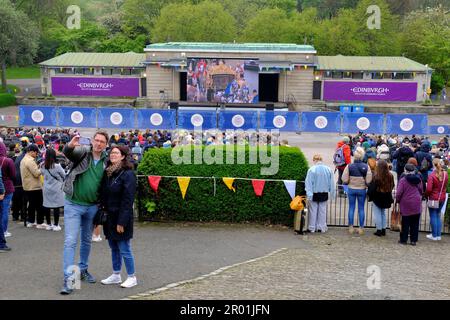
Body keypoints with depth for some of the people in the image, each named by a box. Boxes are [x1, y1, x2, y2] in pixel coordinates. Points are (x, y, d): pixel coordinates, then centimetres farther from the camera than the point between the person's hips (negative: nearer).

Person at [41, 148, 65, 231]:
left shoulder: (42, 166, -3)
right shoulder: (57, 166, -15)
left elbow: (43, 174, 11)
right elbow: (64, 175, -4)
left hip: (46, 189, 5)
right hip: (56, 189, -5)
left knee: (46, 207, 11)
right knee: (56, 207, 2)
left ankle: (49, 224, 19)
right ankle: (56, 225, 6)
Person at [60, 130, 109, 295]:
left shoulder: (106, 161, 3)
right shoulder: (83, 152, -8)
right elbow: (68, 152, -30)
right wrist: (71, 145, -53)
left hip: (92, 206, 4)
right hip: (73, 204, -4)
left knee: (87, 241, 18)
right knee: (70, 241, -8)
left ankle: (83, 270, 36)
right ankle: (68, 278, -5)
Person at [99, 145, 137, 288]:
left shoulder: (127, 174, -14)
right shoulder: (107, 172, 8)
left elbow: (127, 200, -17)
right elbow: (103, 195, 14)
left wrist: (121, 222, -20)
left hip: (121, 217, -7)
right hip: (109, 216, 7)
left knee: (124, 249, 0)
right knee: (113, 248, 15)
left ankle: (132, 277, 13)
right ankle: (116, 275, 27)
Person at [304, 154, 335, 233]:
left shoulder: (312, 169, -14)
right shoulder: (328, 169, -2)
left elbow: (308, 183, -14)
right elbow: (331, 183, 5)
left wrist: (309, 194, -12)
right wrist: (332, 193, 13)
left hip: (314, 194, -3)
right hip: (324, 194, 3)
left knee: (313, 211, 7)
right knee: (322, 210, 13)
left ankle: (312, 228, 13)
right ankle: (321, 227, 19)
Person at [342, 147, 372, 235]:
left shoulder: (349, 166, -12)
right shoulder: (366, 167, -11)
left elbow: (344, 180, -11)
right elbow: (368, 181, -11)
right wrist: (365, 185, 9)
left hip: (351, 189, 0)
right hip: (362, 190, 0)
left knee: (351, 208, 11)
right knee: (361, 209, 10)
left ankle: (350, 227, 15)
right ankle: (361, 228, 15)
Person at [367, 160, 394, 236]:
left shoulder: (376, 177, -21)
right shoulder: (390, 176, -4)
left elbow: (372, 188, -15)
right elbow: (392, 186, 9)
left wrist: (369, 194, 0)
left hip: (377, 198, -5)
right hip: (386, 198, 5)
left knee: (377, 214, 5)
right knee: (383, 213, 19)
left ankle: (379, 230, 8)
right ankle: (383, 229, 22)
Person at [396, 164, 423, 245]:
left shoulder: (403, 180, -11)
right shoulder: (418, 179, 2)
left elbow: (399, 193, -15)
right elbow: (421, 191, 9)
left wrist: (398, 200, 2)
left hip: (406, 204, -3)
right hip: (417, 204, 3)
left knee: (405, 223, 6)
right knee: (415, 223, 10)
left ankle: (404, 240, 12)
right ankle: (414, 240, 13)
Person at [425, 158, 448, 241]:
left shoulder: (432, 175, -19)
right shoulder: (445, 174, -3)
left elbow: (429, 189, -20)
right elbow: (445, 186, 8)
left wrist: (426, 194, -2)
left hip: (433, 198, -5)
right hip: (442, 198, 5)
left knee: (433, 216, 5)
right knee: (438, 215, 17)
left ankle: (434, 235, 12)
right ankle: (438, 235, 21)